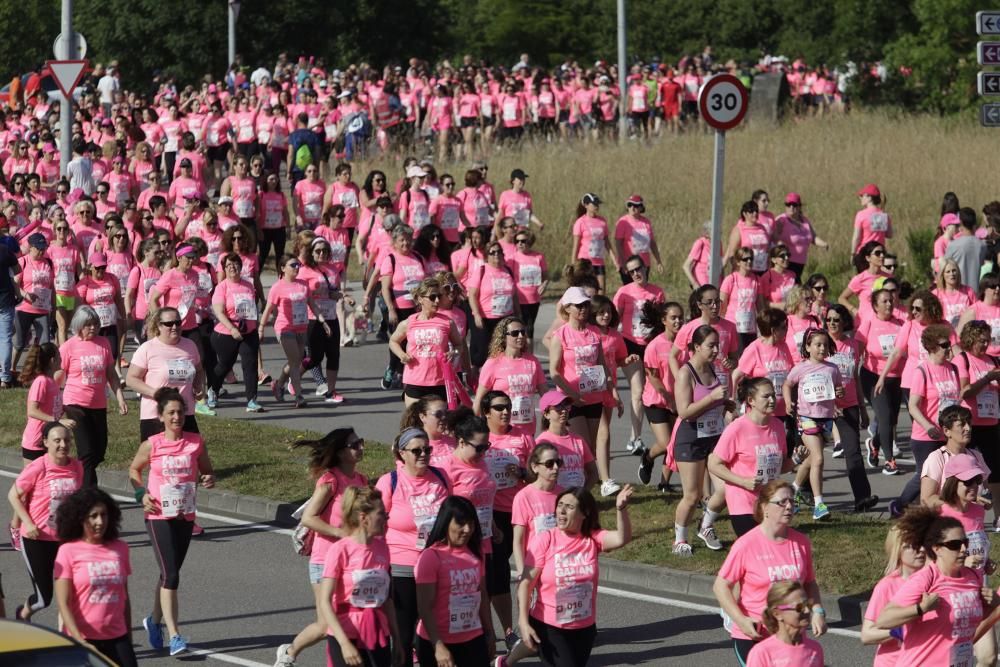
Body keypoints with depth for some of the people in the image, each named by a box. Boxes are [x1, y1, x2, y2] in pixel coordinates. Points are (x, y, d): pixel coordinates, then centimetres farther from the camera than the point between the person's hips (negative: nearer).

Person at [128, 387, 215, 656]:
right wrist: (142, 494, -6)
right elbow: (134, 470, 9)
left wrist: (209, 480, -13)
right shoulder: (152, 445, -6)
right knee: (170, 574, -12)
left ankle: (154, 621, 37)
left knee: (171, 572, 15)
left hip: (185, 515, 3)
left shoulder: (196, 442, -1)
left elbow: (207, 471, 10)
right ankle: (174, 635, -12)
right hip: (159, 515, -3)